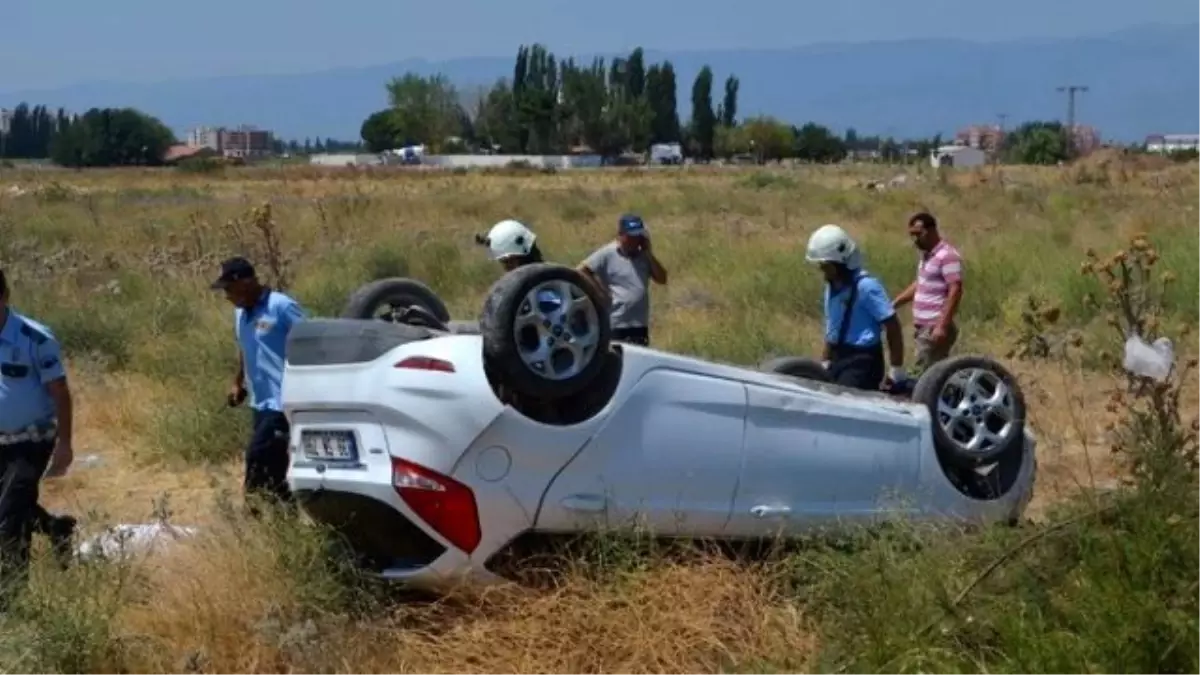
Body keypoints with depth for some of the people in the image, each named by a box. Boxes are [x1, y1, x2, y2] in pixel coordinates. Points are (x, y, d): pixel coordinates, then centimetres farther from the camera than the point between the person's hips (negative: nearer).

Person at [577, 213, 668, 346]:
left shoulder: (643, 256, 9)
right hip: (615, 325, -6)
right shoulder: (607, 254, -8)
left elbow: (662, 279, 4)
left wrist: (649, 253, -2)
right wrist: (601, 291, -12)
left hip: (640, 325, 6)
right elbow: (582, 271, -12)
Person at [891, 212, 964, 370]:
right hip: (924, 327, 10)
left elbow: (955, 291, -21)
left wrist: (943, 326, -26)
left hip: (935, 329, -10)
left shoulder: (947, 256, -15)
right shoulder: (926, 255, 16)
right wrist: (893, 305, 22)